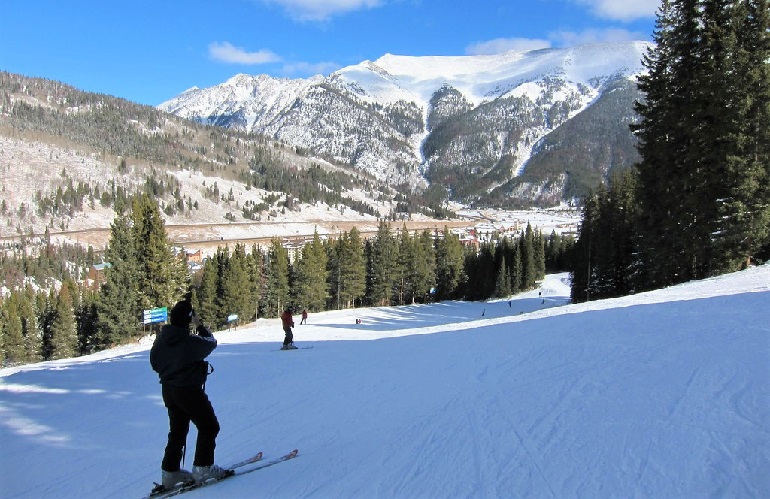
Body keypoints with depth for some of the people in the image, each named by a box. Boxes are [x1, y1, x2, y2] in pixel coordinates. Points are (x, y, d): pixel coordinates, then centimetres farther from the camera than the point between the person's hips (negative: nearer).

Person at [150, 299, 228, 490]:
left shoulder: (161, 339, -4)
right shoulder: (191, 342, -24)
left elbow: (154, 362, 9)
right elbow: (211, 342, -4)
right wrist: (199, 326, 5)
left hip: (168, 389, 7)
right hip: (189, 390, -7)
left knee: (177, 430, 20)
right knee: (209, 426, 9)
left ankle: (170, 471, 22)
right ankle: (202, 467, 10)